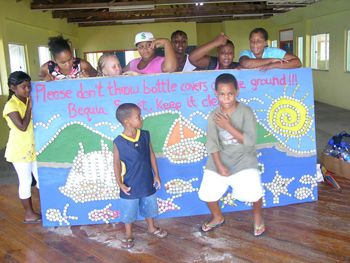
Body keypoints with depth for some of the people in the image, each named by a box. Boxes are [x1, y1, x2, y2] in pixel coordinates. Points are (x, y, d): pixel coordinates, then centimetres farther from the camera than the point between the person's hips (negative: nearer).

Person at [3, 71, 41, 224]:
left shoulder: (30, 101, 5)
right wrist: (29, 108, -18)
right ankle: (29, 214, 15)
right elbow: (22, 127, -24)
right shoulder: (11, 106, -16)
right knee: (26, 181, 2)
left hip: (34, 147, 7)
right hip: (20, 150, -7)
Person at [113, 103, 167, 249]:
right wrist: (120, 184, -13)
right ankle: (128, 234, 36)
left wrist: (156, 175, 3)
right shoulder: (118, 142, -18)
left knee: (149, 206, 22)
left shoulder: (145, 135, -8)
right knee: (128, 210, 14)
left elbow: (151, 155, 1)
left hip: (147, 181, 4)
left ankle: (152, 227, 47)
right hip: (130, 185, -3)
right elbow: (117, 164, -11)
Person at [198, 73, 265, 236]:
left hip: (243, 158, -3)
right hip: (220, 160, 3)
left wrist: (228, 126, -24)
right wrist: (219, 165, -18)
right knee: (206, 193, 2)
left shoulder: (245, 112, -14)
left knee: (253, 192, -18)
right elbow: (212, 144, -7)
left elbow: (250, 140, -20)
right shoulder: (213, 116, -7)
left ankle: (257, 217, 18)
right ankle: (218, 218, 36)